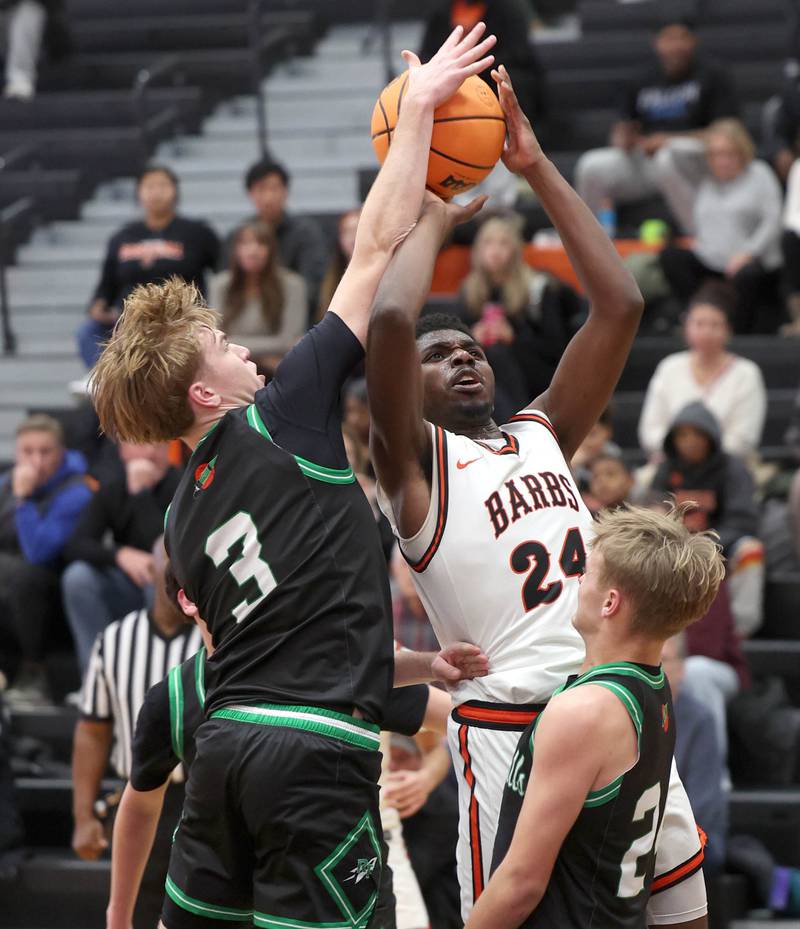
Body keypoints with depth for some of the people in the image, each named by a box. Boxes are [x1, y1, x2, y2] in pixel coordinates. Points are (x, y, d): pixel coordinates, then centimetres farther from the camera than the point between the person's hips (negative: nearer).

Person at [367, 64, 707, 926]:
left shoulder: (541, 435, 19)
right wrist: (435, 213, 2)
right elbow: (388, 320, -15)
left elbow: (618, 305, 14)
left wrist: (537, 169, 11)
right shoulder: (414, 461, 3)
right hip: (507, 724, -6)